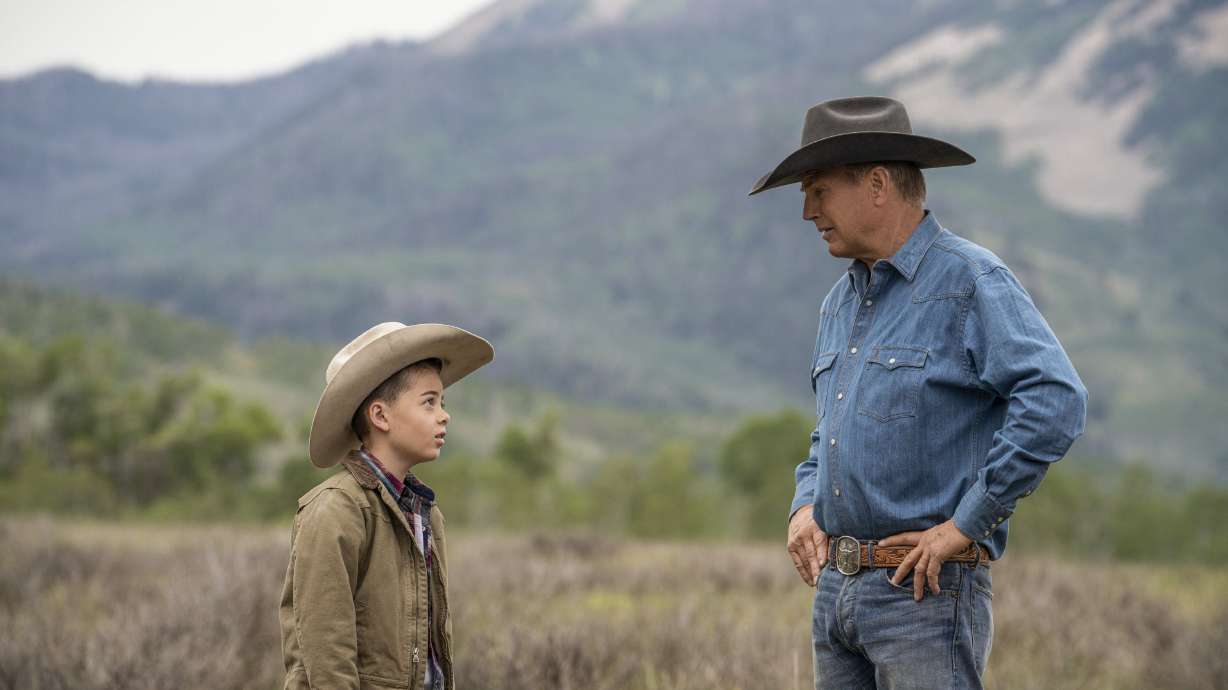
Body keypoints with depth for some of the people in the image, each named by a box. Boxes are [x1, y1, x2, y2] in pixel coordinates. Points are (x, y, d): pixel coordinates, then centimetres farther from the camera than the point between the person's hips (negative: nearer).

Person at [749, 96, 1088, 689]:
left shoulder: (970, 282, -10)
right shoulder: (842, 301, 16)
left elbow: (1056, 401, -23)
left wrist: (965, 524, -20)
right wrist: (805, 506, 11)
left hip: (925, 594, -8)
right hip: (836, 589, 8)